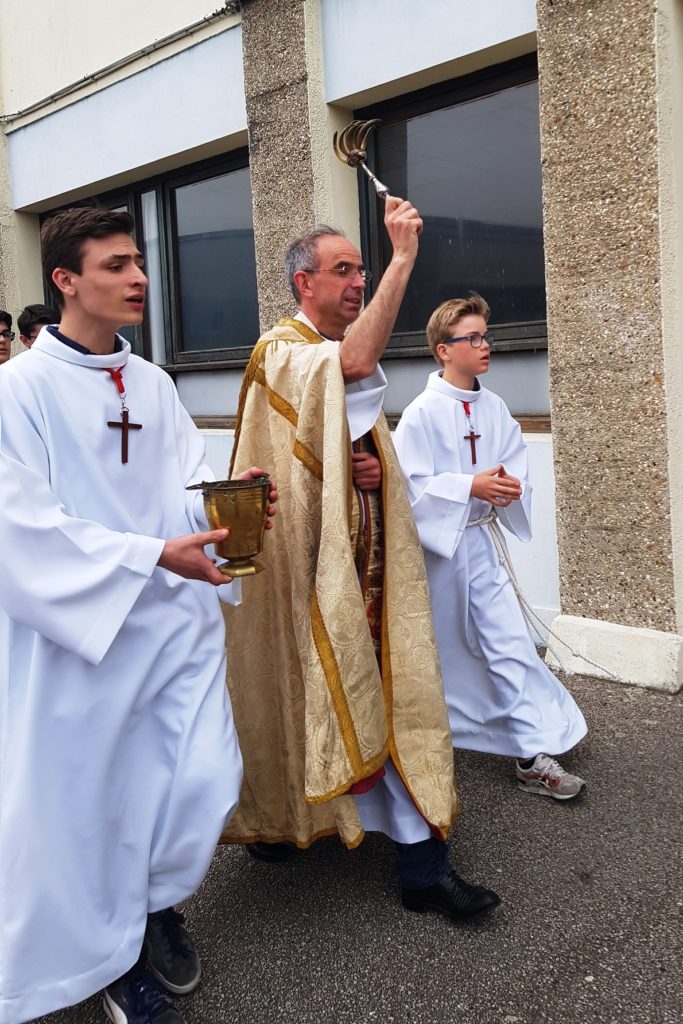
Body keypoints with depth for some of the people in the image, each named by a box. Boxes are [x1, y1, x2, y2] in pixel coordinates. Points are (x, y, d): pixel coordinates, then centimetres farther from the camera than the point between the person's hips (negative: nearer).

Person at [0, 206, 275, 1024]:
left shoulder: (153, 383, 9)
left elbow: (188, 486, 7)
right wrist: (153, 555, -21)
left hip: (176, 619, 5)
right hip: (78, 626, -4)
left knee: (207, 781, 2)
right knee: (82, 798, 7)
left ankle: (158, 902, 33)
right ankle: (107, 949, 33)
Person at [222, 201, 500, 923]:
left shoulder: (345, 355, 17)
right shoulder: (281, 352, -10)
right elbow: (356, 364, -33)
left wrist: (373, 468, -3)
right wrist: (403, 256, -28)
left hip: (360, 561, 7)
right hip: (305, 562, -7)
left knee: (387, 693, 5)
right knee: (299, 688, 5)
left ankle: (423, 861, 14)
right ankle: (271, 820, 31)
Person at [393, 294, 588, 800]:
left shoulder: (494, 407, 2)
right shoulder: (422, 413, -13)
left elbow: (516, 464, 6)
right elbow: (410, 485, -18)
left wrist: (508, 486, -16)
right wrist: (472, 486, -24)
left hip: (482, 539, 4)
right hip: (435, 543, -4)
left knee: (509, 644, 0)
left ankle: (533, 757, 7)